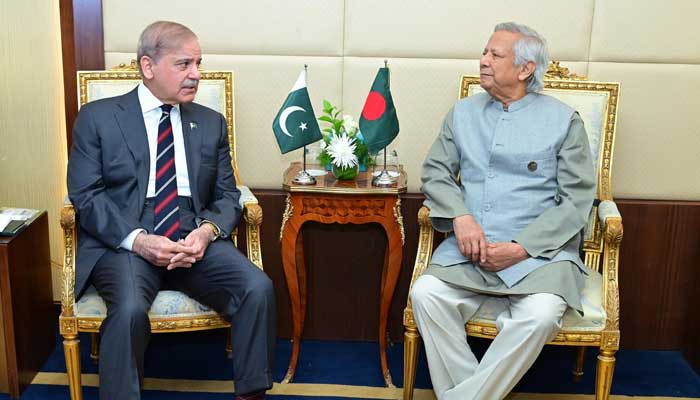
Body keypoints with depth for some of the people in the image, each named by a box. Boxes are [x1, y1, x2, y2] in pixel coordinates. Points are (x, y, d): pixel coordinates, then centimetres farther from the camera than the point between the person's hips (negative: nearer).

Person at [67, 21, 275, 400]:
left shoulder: (211, 123, 14)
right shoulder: (97, 117, 4)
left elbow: (227, 195, 12)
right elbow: (85, 195, -3)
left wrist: (207, 230, -11)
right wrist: (138, 240, -18)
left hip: (195, 240, 3)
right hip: (123, 242, -2)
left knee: (258, 288, -23)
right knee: (129, 309, -34)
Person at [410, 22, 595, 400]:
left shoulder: (563, 119, 4)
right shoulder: (463, 112, 15)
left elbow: (577, 198, -1)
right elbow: (436, 171, 12)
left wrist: (521, 248, -12)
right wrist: (461, 218, -9)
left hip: (539, 249, -2)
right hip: (470, 244, 3)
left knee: (540, 314, -31)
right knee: (426, 294, -25)